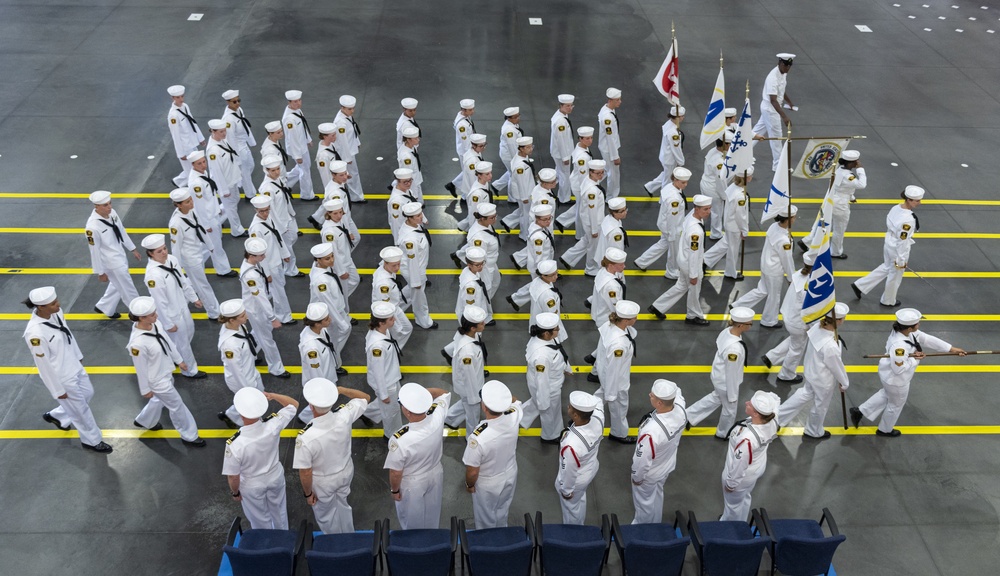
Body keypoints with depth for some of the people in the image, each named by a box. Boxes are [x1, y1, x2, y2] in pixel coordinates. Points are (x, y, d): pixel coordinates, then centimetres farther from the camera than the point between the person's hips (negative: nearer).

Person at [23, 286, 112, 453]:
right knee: (80, 409, 13)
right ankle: (92, 441, 38)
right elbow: (44, 365, -24)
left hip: (73, 366, 8)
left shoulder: (56, 312, -13)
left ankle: (56, 416, 51)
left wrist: (78, 356, 19)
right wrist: (58, 390, -13)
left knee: (87, 394, 28)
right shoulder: (35, 333, -35)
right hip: (61, 377, -8)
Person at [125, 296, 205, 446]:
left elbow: (167, 342, 3)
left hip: (166, 372, 8)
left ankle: (144, 421, 61)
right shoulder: (138, 343, -37)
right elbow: (141, 368, -22)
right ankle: (189, 436, 34)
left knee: (160, 399, 32)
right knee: (177, 406, 11)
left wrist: (179, 360, 15)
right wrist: (145, 389, -9)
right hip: (158, 380, -8)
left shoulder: (156, 324, -15)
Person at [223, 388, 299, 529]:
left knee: (260, 520, 26)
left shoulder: (234, 444, -38)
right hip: (275, 477, 3)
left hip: (252, 486, -3)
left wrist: (235, 492, -2)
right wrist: (271, 395, -18)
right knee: (279, 511, 32)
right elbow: (294, 404, -12)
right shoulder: (272, 424, -32)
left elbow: (233, 476, -21)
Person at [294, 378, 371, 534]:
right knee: (343, 506, 33)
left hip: (322, 482, -4)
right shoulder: (343, 416, -29)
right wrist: (340, 389, -15)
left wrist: (308, 493, -7)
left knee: (326, 515, 27)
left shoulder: (306, 438, -39)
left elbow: (305, 473, -25)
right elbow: (365, 398, -9)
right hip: (345, 473, 4)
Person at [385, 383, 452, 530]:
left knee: (412, 522, 27)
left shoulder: (400, 440, -40)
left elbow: (396, 473, -24)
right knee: (432, 515, 33)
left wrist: (394, 490, -4)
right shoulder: (437, 418, -29)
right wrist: (422, 391, -20)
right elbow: (444, 394, -6)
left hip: (412, 484, -4)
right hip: (435, 475, 4)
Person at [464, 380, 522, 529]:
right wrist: (502, 395, -20)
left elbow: (472, 472, -26)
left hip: (488, 485, -5)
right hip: (510, 477, 5)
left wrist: (469, 485, -5)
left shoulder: (478, 438, -42)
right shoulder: (513, 416, -29)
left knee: (486, 520, 26)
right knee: (502, 512, 34)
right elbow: (515, 401, -1)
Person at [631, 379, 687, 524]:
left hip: (650, 473, -6)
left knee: (644, 501, 23)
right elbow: (677, 394, 0)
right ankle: (655, 525, 58)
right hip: (668, 465, 6)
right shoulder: (680, 409, -28)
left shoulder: (651, 431, -46)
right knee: (657, 495, 33)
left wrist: (637, 477, -12)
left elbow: (642, 460, -30)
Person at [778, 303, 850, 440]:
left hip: (812, 371, 6)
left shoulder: (817, 327, -21)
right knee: (820, 406, 23)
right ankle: (814, 432, 51)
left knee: (806, 394, 33)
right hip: (824, 380, -6)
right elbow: (837, 367, -24)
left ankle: (778, 416, 44)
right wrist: (845, 383, -4)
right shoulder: (831, 347, -41)